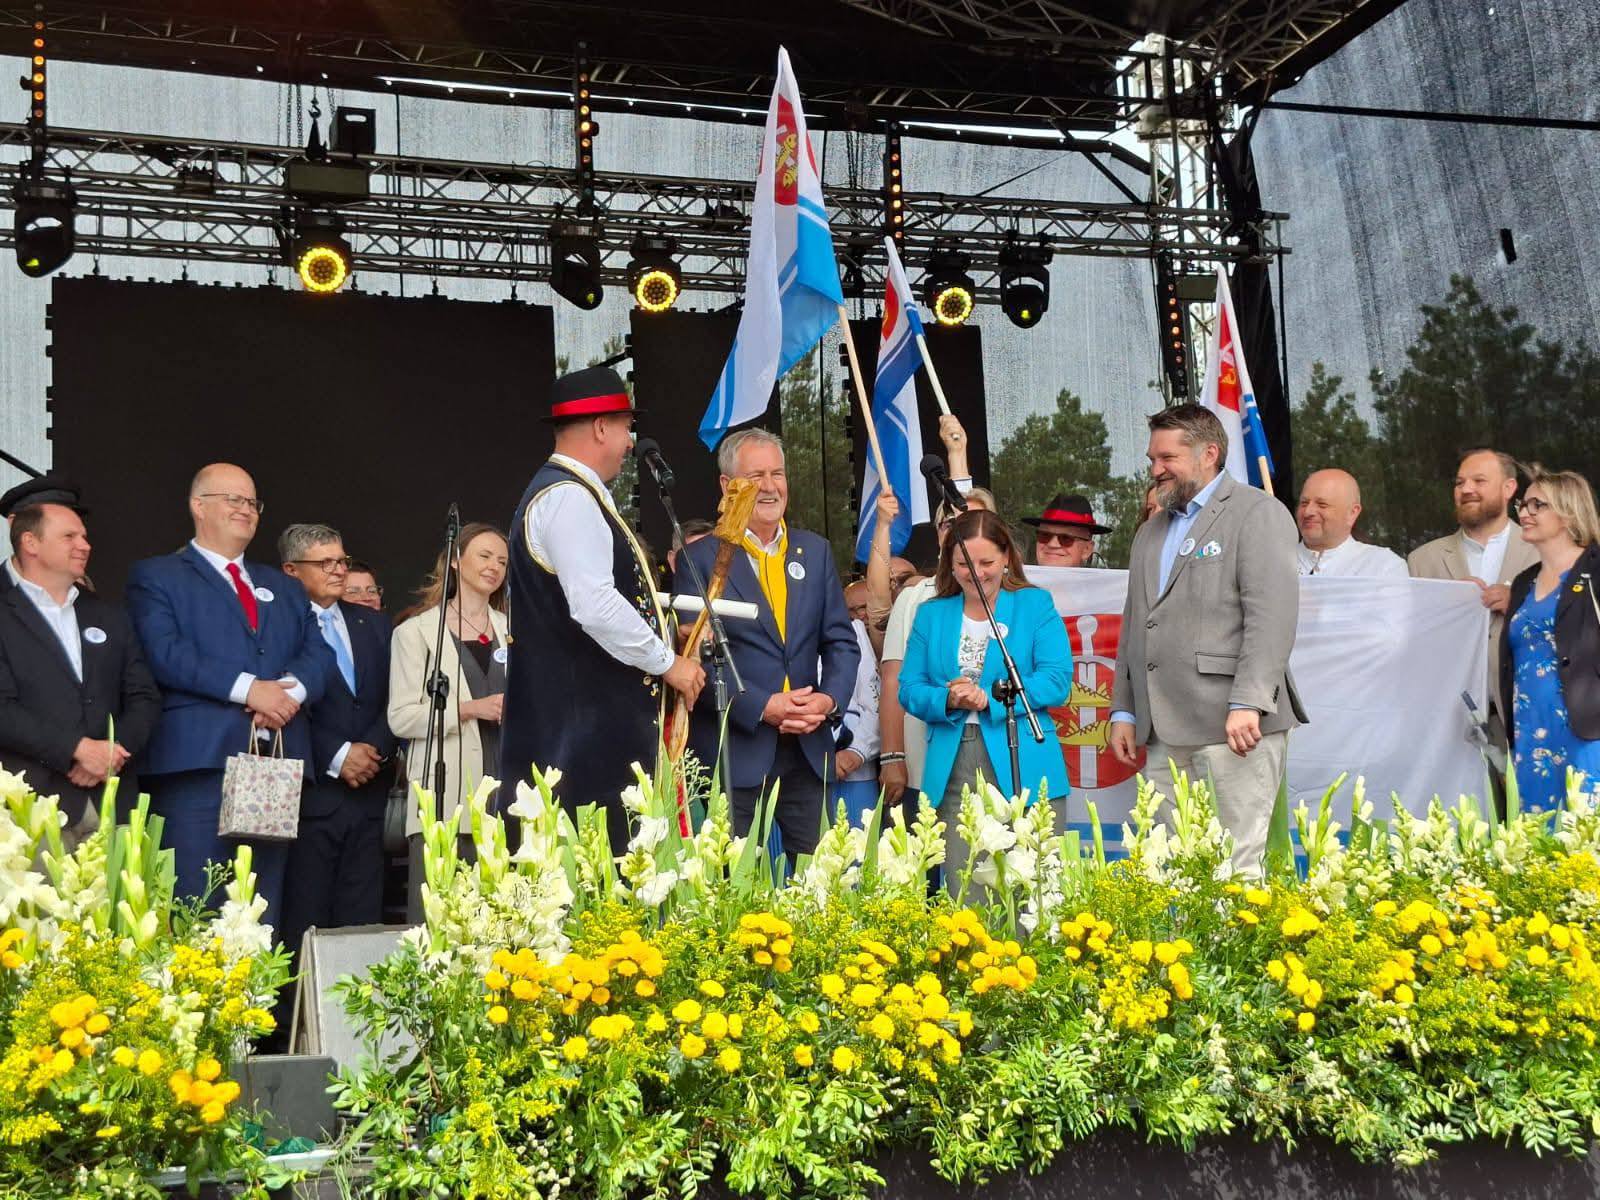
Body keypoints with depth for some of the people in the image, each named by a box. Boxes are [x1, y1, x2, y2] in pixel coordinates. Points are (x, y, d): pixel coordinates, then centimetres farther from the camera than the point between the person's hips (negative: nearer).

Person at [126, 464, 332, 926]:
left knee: (263, 917, 6)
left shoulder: (285, 588, 26)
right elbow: (165, 654, -8)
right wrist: (248, 688, -15)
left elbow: (318, 653, 12)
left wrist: (292, 689, -10)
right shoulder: (156, 576, 8)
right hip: (198, 762, -5)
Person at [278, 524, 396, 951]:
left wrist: (375, 747, -6)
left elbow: (395, 699, 10)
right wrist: (338, 756, -12)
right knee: (306, 923, -2)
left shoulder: (374, 624, 16)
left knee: (362, 918, 6)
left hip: (369, 792, 5)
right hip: (311, 792, -5)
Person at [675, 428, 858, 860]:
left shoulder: (815, 552, 12)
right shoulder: (700, 559, -2)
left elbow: (841, 641, 11)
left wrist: (830, 699, -8)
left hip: (808, 751, 4)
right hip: (734, 755, -4)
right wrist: (762, 707, -16)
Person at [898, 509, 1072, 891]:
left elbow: (1057, 680, -4)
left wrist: (989, 699, -13)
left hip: (1023, 772, -2)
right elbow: (909, 689, 11)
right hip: (953, 775, 2)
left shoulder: (1036, 605, 7)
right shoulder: (931, 614, 16)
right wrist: (947, 700, -10)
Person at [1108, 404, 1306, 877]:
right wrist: (1123, 710, 18)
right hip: (1165, 732, 7)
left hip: (1232, 724, -7)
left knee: (1236, 868, -8)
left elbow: (1273, 615, -12)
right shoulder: (1150, 532, 25)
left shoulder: (1258, 513, 0)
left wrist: (1248, 703, -20)